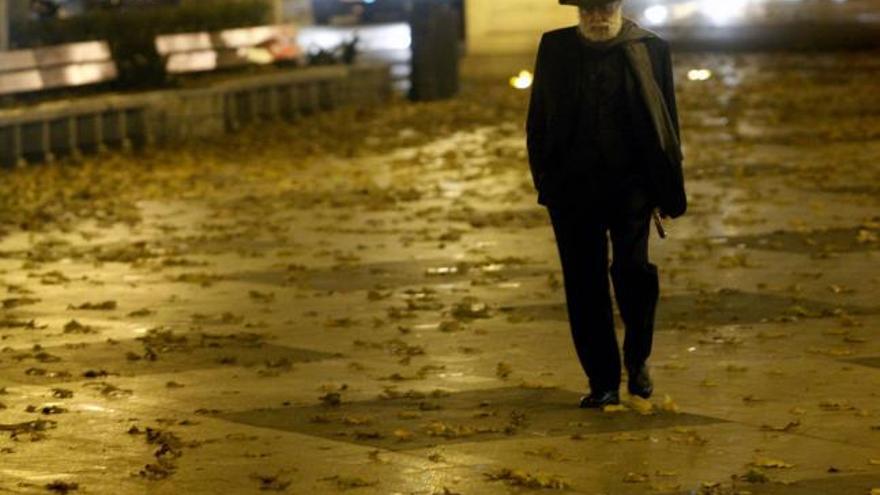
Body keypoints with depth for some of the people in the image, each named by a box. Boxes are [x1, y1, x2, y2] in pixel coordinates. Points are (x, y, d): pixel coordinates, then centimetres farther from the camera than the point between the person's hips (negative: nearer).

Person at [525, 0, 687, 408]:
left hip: (630, 181, -1)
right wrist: (546, 183, 5)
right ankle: (603, 383, 11)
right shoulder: (555, 49, 7)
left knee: (631, 268, -16)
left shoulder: (649, 49, 4)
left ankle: (637, 357, 9)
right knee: (585, 286, 1)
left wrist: (669, 189, 4)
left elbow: (667, 123, 7)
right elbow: (538, 123, 11)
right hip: (574, 187, 2)